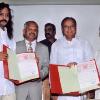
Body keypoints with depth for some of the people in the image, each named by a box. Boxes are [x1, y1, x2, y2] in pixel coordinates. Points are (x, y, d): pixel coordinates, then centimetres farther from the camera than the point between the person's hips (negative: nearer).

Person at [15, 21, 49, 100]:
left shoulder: (44, 48, 11)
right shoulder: (16, 46, 7)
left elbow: (46, 67, 7)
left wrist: (40, 75, -12)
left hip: (36, 85, 1)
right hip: (19, 85, -1)